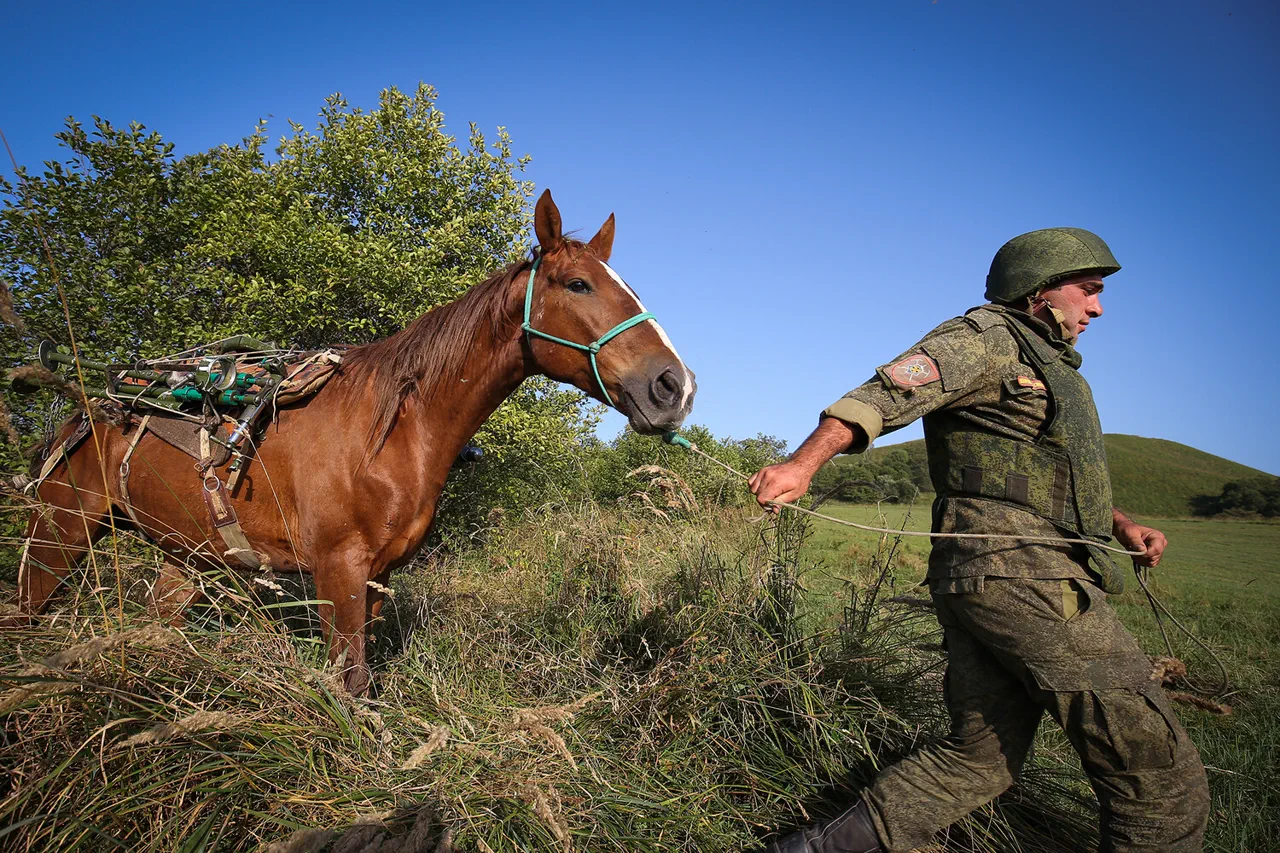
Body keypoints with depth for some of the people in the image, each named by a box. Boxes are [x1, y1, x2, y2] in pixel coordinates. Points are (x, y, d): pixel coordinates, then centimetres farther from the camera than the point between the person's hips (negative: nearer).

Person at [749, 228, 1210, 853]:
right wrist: (801, 465, -30)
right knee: (1157, 774, -1)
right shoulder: (987, 337, -2)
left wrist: (1121, 526, 18)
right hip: (1018, 574, -10)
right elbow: (881, 395, -16)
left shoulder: (1050, 366, 28)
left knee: (979, 758, 12)